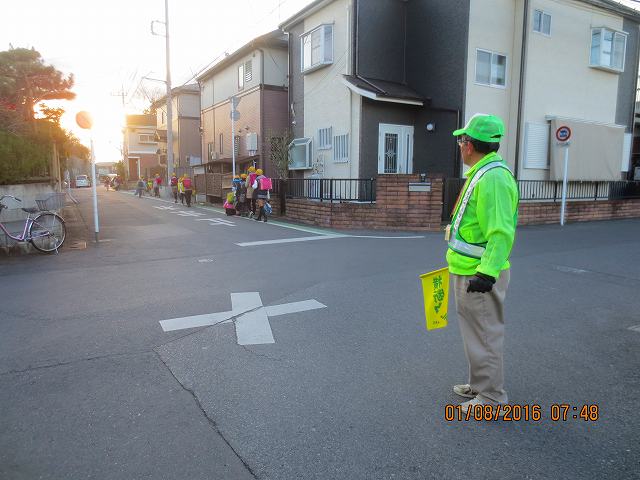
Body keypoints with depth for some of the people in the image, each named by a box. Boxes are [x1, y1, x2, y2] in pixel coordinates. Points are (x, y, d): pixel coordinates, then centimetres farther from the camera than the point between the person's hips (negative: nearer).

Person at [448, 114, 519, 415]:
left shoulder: (493, 178, -20)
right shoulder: (482, 174, 13)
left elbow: (501, 233, -26)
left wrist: (487, 273, -30)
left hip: (479, 276, -11)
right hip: (469, 271, 11)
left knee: (485, 336, 1)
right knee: (476, 332, 21)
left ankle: (491, 397, 16)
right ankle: (480, 385, 36)